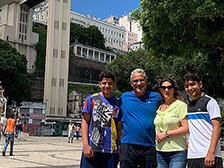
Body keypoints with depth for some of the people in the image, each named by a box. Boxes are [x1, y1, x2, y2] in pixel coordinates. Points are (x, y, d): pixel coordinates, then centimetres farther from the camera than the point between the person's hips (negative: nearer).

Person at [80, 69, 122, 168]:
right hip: (92, 149, -2)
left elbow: (119, 128, 13)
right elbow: (85, 122, 1)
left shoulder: (117, 104, 11)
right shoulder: (92, 99, 4)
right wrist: (85, 145, -9)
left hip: (111, 150, 2)